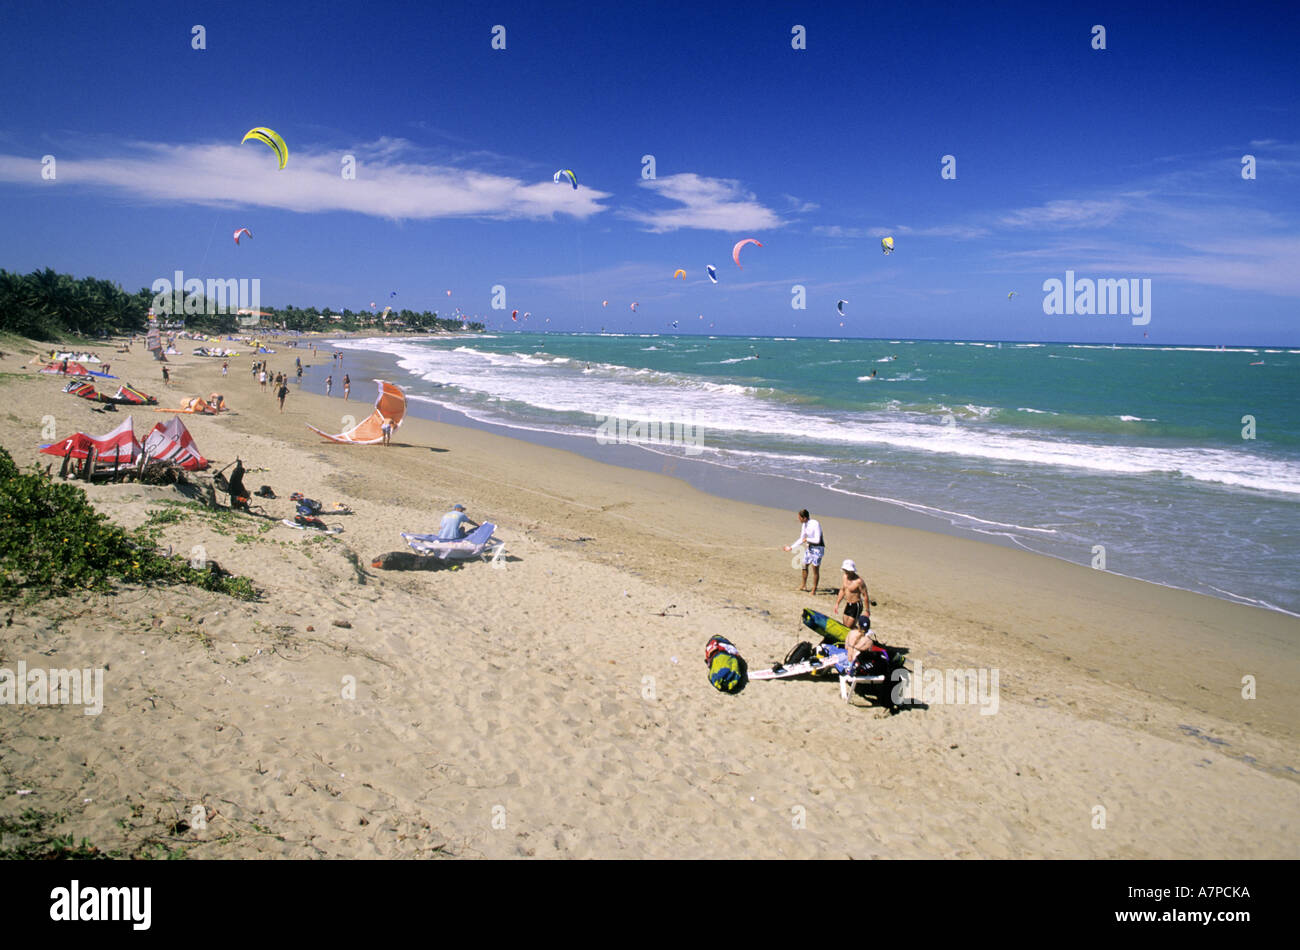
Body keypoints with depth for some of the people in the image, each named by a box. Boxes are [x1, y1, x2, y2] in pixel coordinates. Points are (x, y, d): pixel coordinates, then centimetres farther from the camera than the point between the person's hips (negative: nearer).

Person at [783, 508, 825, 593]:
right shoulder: (804, 525, 2)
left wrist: (807, 539, -13)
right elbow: (801, 540, 13)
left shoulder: (815, 524, -24)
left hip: (818, 548, -8)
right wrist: (791, 547, 10)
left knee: (815, 569, -4)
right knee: (805, 566, 16)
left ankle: (814, 590, 6)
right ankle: (803, 585, 35)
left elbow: (817, 540, -27)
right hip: (809, 547, 8)